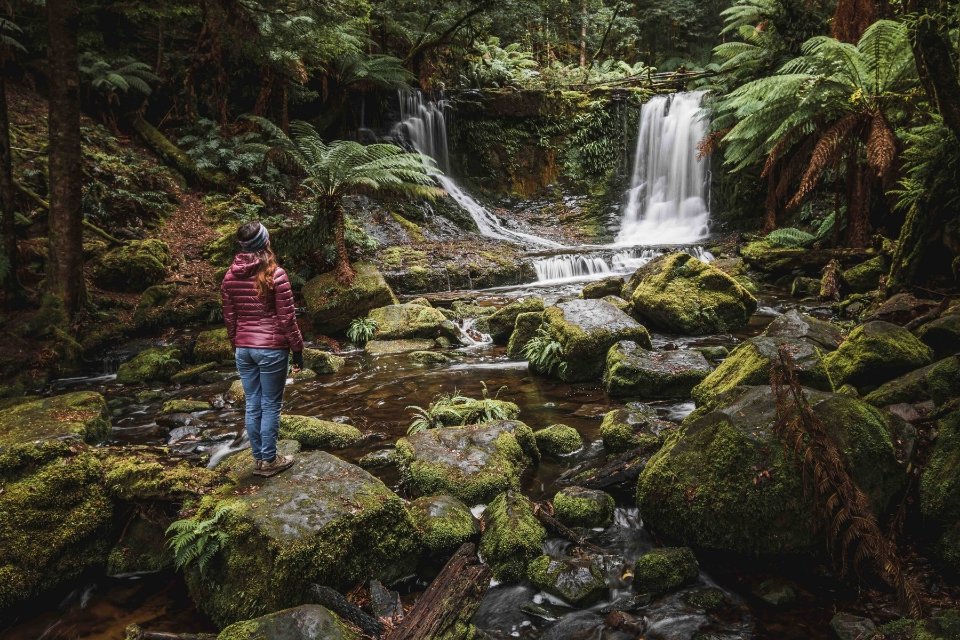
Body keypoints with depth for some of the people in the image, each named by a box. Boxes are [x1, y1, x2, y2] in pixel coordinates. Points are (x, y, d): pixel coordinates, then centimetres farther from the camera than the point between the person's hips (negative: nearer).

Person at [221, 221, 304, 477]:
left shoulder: (230, 276, 4)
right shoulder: (275, 274, -12)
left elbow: (229, 317, 10)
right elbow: (287, 318, -11)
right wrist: (297, 349, -2)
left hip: (244, 349, 5)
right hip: (271, 349, -5)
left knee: (252, 405, 13)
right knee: (271, 406, 5)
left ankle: (258, 459, 22)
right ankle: (269, 460, 12)